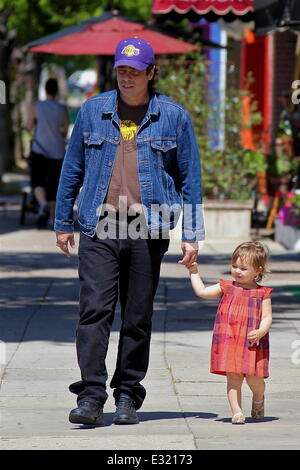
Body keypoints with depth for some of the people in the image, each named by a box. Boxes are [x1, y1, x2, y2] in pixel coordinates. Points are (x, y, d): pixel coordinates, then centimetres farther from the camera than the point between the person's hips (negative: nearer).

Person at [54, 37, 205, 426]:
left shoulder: (174, 116, 5)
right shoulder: (92, 111, 8)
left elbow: (189, 178, 8)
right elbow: (72, 169, 15)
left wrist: (191, 234, 3)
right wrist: (62, 223, 14)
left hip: (148, 230, 0)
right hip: (98, 228, 0)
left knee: (138, 317, 4)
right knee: (94, 310, -10)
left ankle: (128, 397, 14)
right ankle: (91, 397, -11)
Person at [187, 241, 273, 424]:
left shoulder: (263, 293, 4)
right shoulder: (226, 288, 11)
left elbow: (267, 317, -1)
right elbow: (202, 291, 11)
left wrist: (261, 332, -19)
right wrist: (194, 272, 12)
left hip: (252, 343, -2)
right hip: (228, 342, 2)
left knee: (253, 378, -5)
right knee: (233, 377, -3)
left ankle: (259, 399, 27)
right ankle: (237, 411, 2)